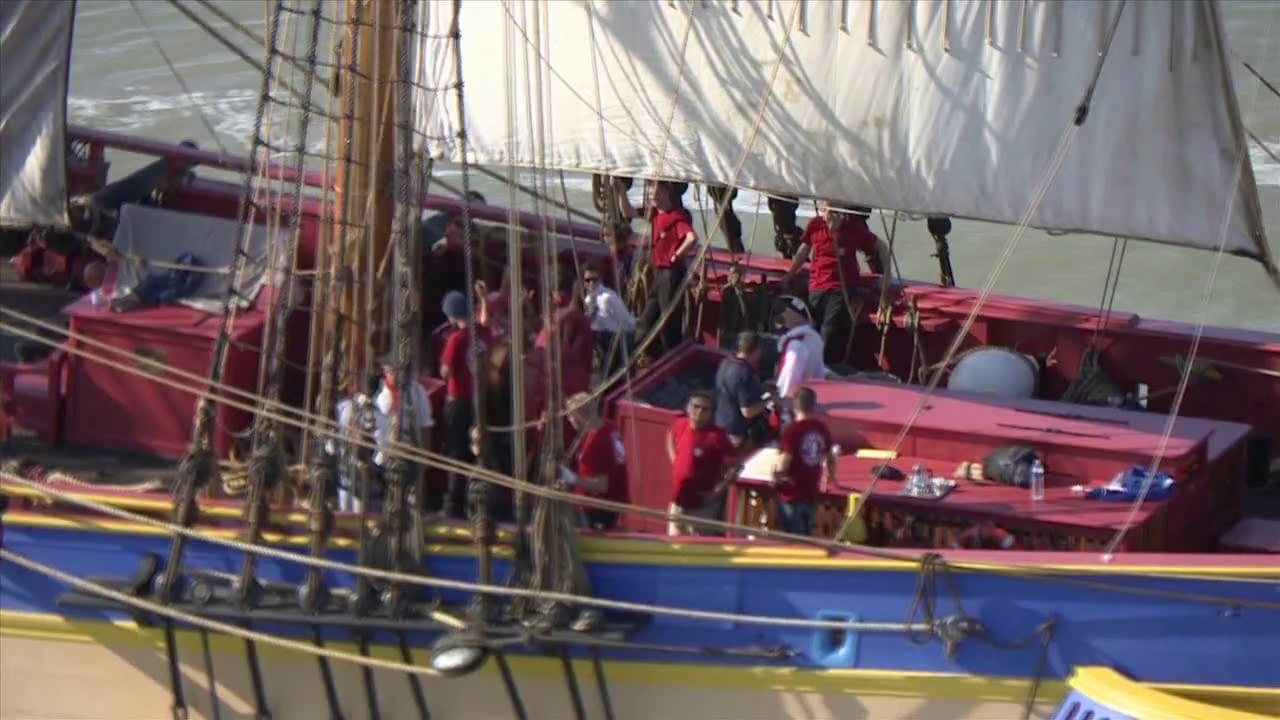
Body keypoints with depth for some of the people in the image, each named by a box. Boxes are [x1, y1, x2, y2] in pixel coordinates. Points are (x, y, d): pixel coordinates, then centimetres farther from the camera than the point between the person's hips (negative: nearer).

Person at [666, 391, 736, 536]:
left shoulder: (716, 436, -20)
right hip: (679, 498, 7)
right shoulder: (680, 426, -2)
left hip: (703, 503, -7)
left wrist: (718, 490, -20)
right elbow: (671, 438, 24)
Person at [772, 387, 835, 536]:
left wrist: (777, 475, 1)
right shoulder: (822, 428, 1)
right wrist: (830, 475, 35)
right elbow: (830, 456, 15)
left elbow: (785, 459, -22)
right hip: (812, 493, 5)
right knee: (807, 536, 17)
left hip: (792, 494, -5)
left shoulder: (792, 430, -18)